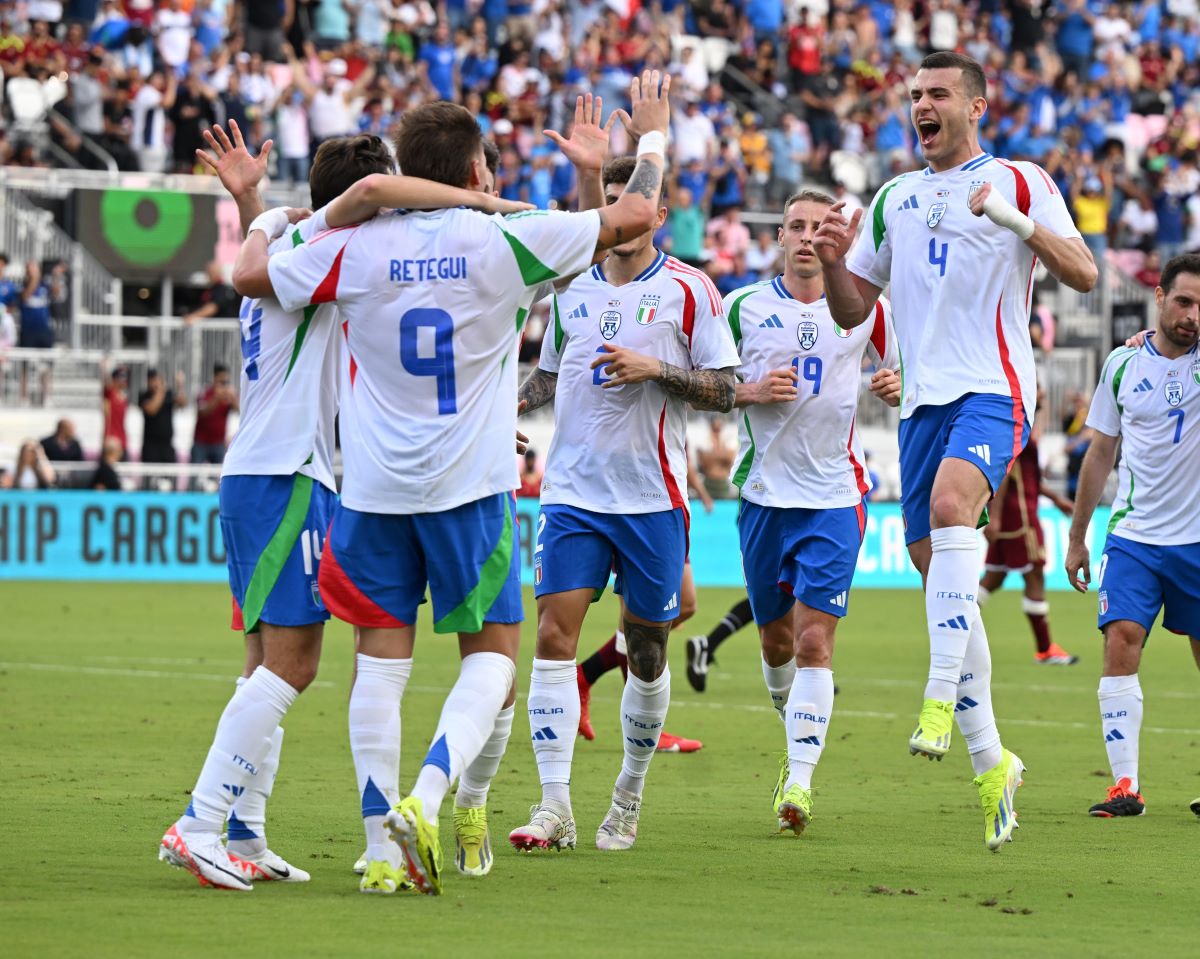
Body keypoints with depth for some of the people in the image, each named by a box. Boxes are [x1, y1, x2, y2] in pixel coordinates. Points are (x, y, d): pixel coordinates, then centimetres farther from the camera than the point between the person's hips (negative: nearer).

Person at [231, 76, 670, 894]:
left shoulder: (356, 248, -3)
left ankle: (383, 840, 2)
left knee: (381, 656, 7)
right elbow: (635, 218, 3)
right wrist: (654, 133, 19)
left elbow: (250, 276, 8)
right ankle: (431, 795, -17)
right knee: (491, 653, 5)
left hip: (374, 489, 2)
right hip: (472, 487, -2)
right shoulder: (503, 242, -6)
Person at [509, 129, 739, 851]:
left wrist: (656, 370, -16)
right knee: (555, 634, -11)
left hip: (652, 498, -2)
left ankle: (629, 799, 23)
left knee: (647, 652, 5)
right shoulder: (571, 289, 11)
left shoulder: (690, 291, -1)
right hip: (573, 490, 3)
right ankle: (555, 807, -12)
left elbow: (723, 390, -2)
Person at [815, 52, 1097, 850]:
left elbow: (1084, 275, -5)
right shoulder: (894, 200, 18)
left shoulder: (1019, 181, 4)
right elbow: (852, 311, 21)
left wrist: (1017, 221, -20)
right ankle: (990, 761, 11)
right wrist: (834, 261, 0)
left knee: (950, 500, -33)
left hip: (993, 390, -6)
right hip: (924, 398, 6)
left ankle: (942, 700, -37)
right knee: (938, 571, 3)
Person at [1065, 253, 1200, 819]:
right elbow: (1101, 454, 13)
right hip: (1132, 536, 1)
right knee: (1120, 643, -14)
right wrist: (1076, 537, 15)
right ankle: (1125, 785, -13)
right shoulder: (1123, 363, 4)